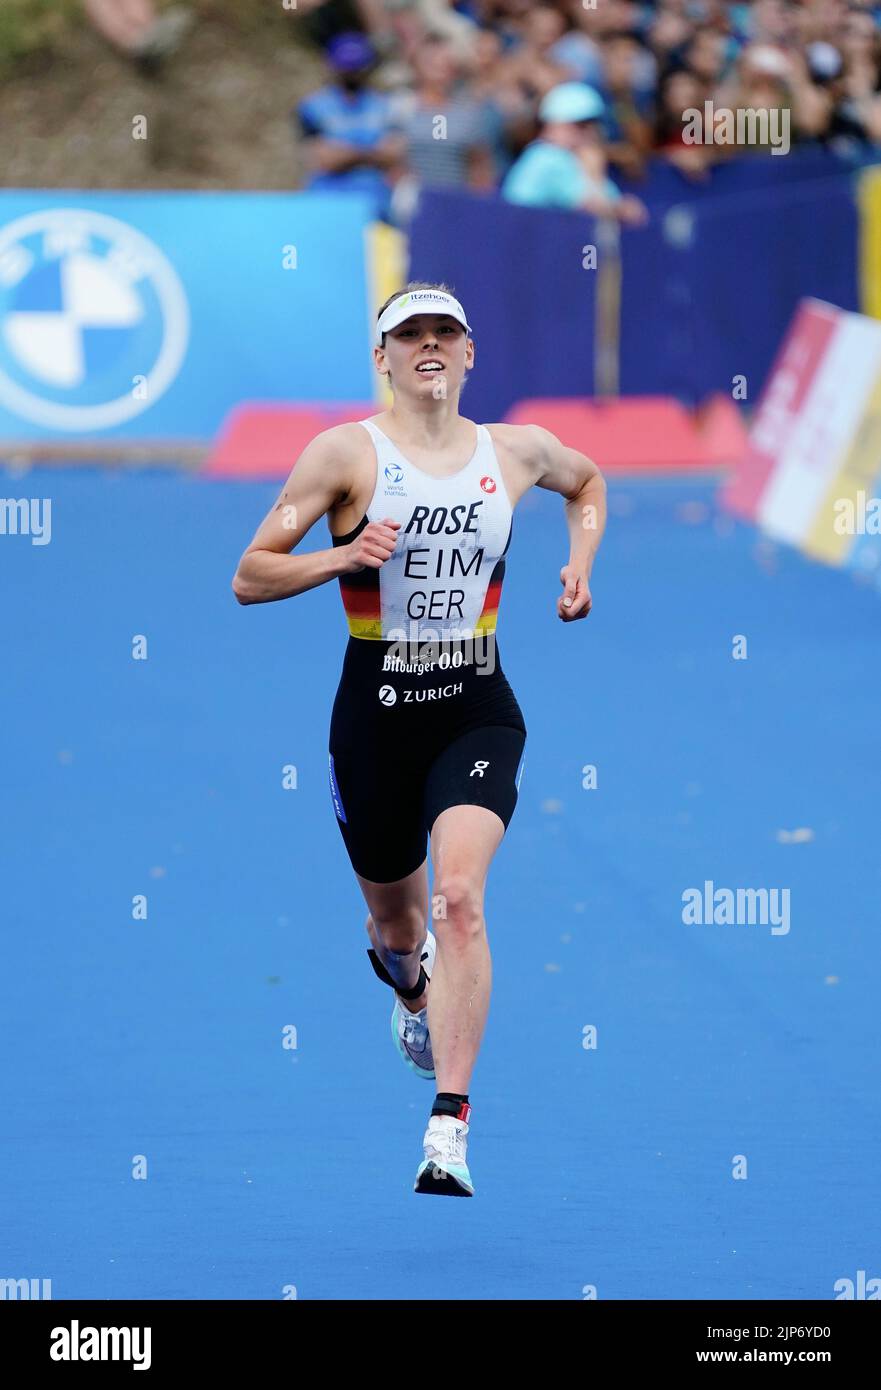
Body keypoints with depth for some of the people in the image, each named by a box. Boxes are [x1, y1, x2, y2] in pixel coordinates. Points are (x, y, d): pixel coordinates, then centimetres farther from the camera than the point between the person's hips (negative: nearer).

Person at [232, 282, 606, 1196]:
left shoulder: (516, 451, 4)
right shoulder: (346, 452, -5)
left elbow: (587, 481, 29)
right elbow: (249, 578, -5)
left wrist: (580, 562, 11)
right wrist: (342, 558, -20)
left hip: (478, 713, 0)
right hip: (376, 714, 0)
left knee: (459, 898, -22)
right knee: (396, 923, 14)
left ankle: (450, 1125, -25)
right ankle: (412, 989, 54)